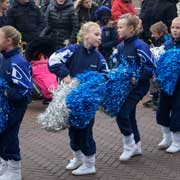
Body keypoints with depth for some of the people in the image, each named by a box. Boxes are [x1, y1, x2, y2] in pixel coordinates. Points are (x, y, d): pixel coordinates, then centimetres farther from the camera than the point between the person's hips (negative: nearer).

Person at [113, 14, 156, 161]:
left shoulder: (139, 46, -17)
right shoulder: (120, 47, 5)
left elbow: (151, 67, -17)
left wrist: (137, 78, -25)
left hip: (137, 87, -8)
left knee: (122, 114, -13)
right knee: (129, 115, 14)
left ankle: (129, 146, 5)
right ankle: (136, 146, 29)